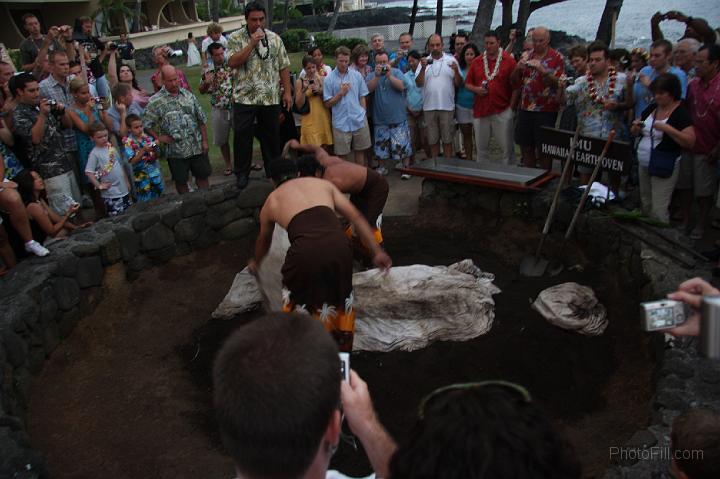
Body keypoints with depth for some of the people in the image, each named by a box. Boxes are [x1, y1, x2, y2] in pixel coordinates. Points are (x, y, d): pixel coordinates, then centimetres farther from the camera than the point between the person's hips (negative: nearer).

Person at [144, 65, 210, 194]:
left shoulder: (188, 95, 4)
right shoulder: (155, 101, -7)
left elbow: (201, 120, 7)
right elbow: (146, 124, -5)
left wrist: (204, 141, 3)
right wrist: (158, 138, -10)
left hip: (197, 147, 3)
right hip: (176, 151, -2)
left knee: (203, 176, 11)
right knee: (181, 181, 10)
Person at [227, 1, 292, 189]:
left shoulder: (274, 38, 6)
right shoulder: (236, 38, -1)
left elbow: (283, 67, 8)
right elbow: (232, 62, -14)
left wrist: (287, 92, 2)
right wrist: (252, 43, -17)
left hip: (271, 98, 2)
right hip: (244, 98, -2)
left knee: (271, 136, 11)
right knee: (242, 137, 1)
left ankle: (273, 172, 24)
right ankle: (242, 174, 14)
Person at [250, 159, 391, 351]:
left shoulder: (271, 201, 27)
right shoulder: (323, 183, 28)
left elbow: (264, 240, 46)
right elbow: (356, 217, 21)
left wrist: (256, 262, 66)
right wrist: (376, 251, 21)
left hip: (306, 250, -2)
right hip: (339, 245, 2)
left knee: (299, 302, 25)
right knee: (340, 298, 27)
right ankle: (342, 347, 42)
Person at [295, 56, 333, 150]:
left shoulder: (322, 79, 6)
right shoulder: (300, 81, -1)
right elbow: (299, 105, -4)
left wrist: (320, 91, -8)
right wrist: (304, 90, -17)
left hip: (324, 118, 3)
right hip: (310, 120, -3)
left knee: (325, 148, 7)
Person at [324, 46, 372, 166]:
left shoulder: (357, 75, 4)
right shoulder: (329, 79, -1)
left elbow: (362, 97, 10)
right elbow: (328, 104, -1)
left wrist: (362, 115, 7)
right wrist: (341, 93, -12)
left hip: (359, 121, 2)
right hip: (341, 123, -2)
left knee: (360, 151, 11)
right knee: (343, 155, 5)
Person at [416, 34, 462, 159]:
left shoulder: (451, 60, 3)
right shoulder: (424, 61, 6)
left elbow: (458, 83, 2)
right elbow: (419, 83, -2)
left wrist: (456, 71, -16)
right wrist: (423, 68, -15)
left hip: (447, 106, -1)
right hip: (429, 107, 1)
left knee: (447, 139, 6)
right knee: (433, 139, 11)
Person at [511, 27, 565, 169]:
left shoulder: (556, 58, -3)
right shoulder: (526, 55, 11)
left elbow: (558, 83, -12)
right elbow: (514, 81, 12)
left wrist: (542, 70, -23)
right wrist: (518, 68, -8)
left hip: (546, 111, -4)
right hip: (525, 109, 5)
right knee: (526, 148, 9)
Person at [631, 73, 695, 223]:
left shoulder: (681, 113, -12)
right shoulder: (651, 108, 8)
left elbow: (690, 142, -20)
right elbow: (636, 133, 17)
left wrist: (667, 128, -28)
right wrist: (636, 127, -7)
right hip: (644, 165, 7)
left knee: (658, 210, -6)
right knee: (646, 205, 18)